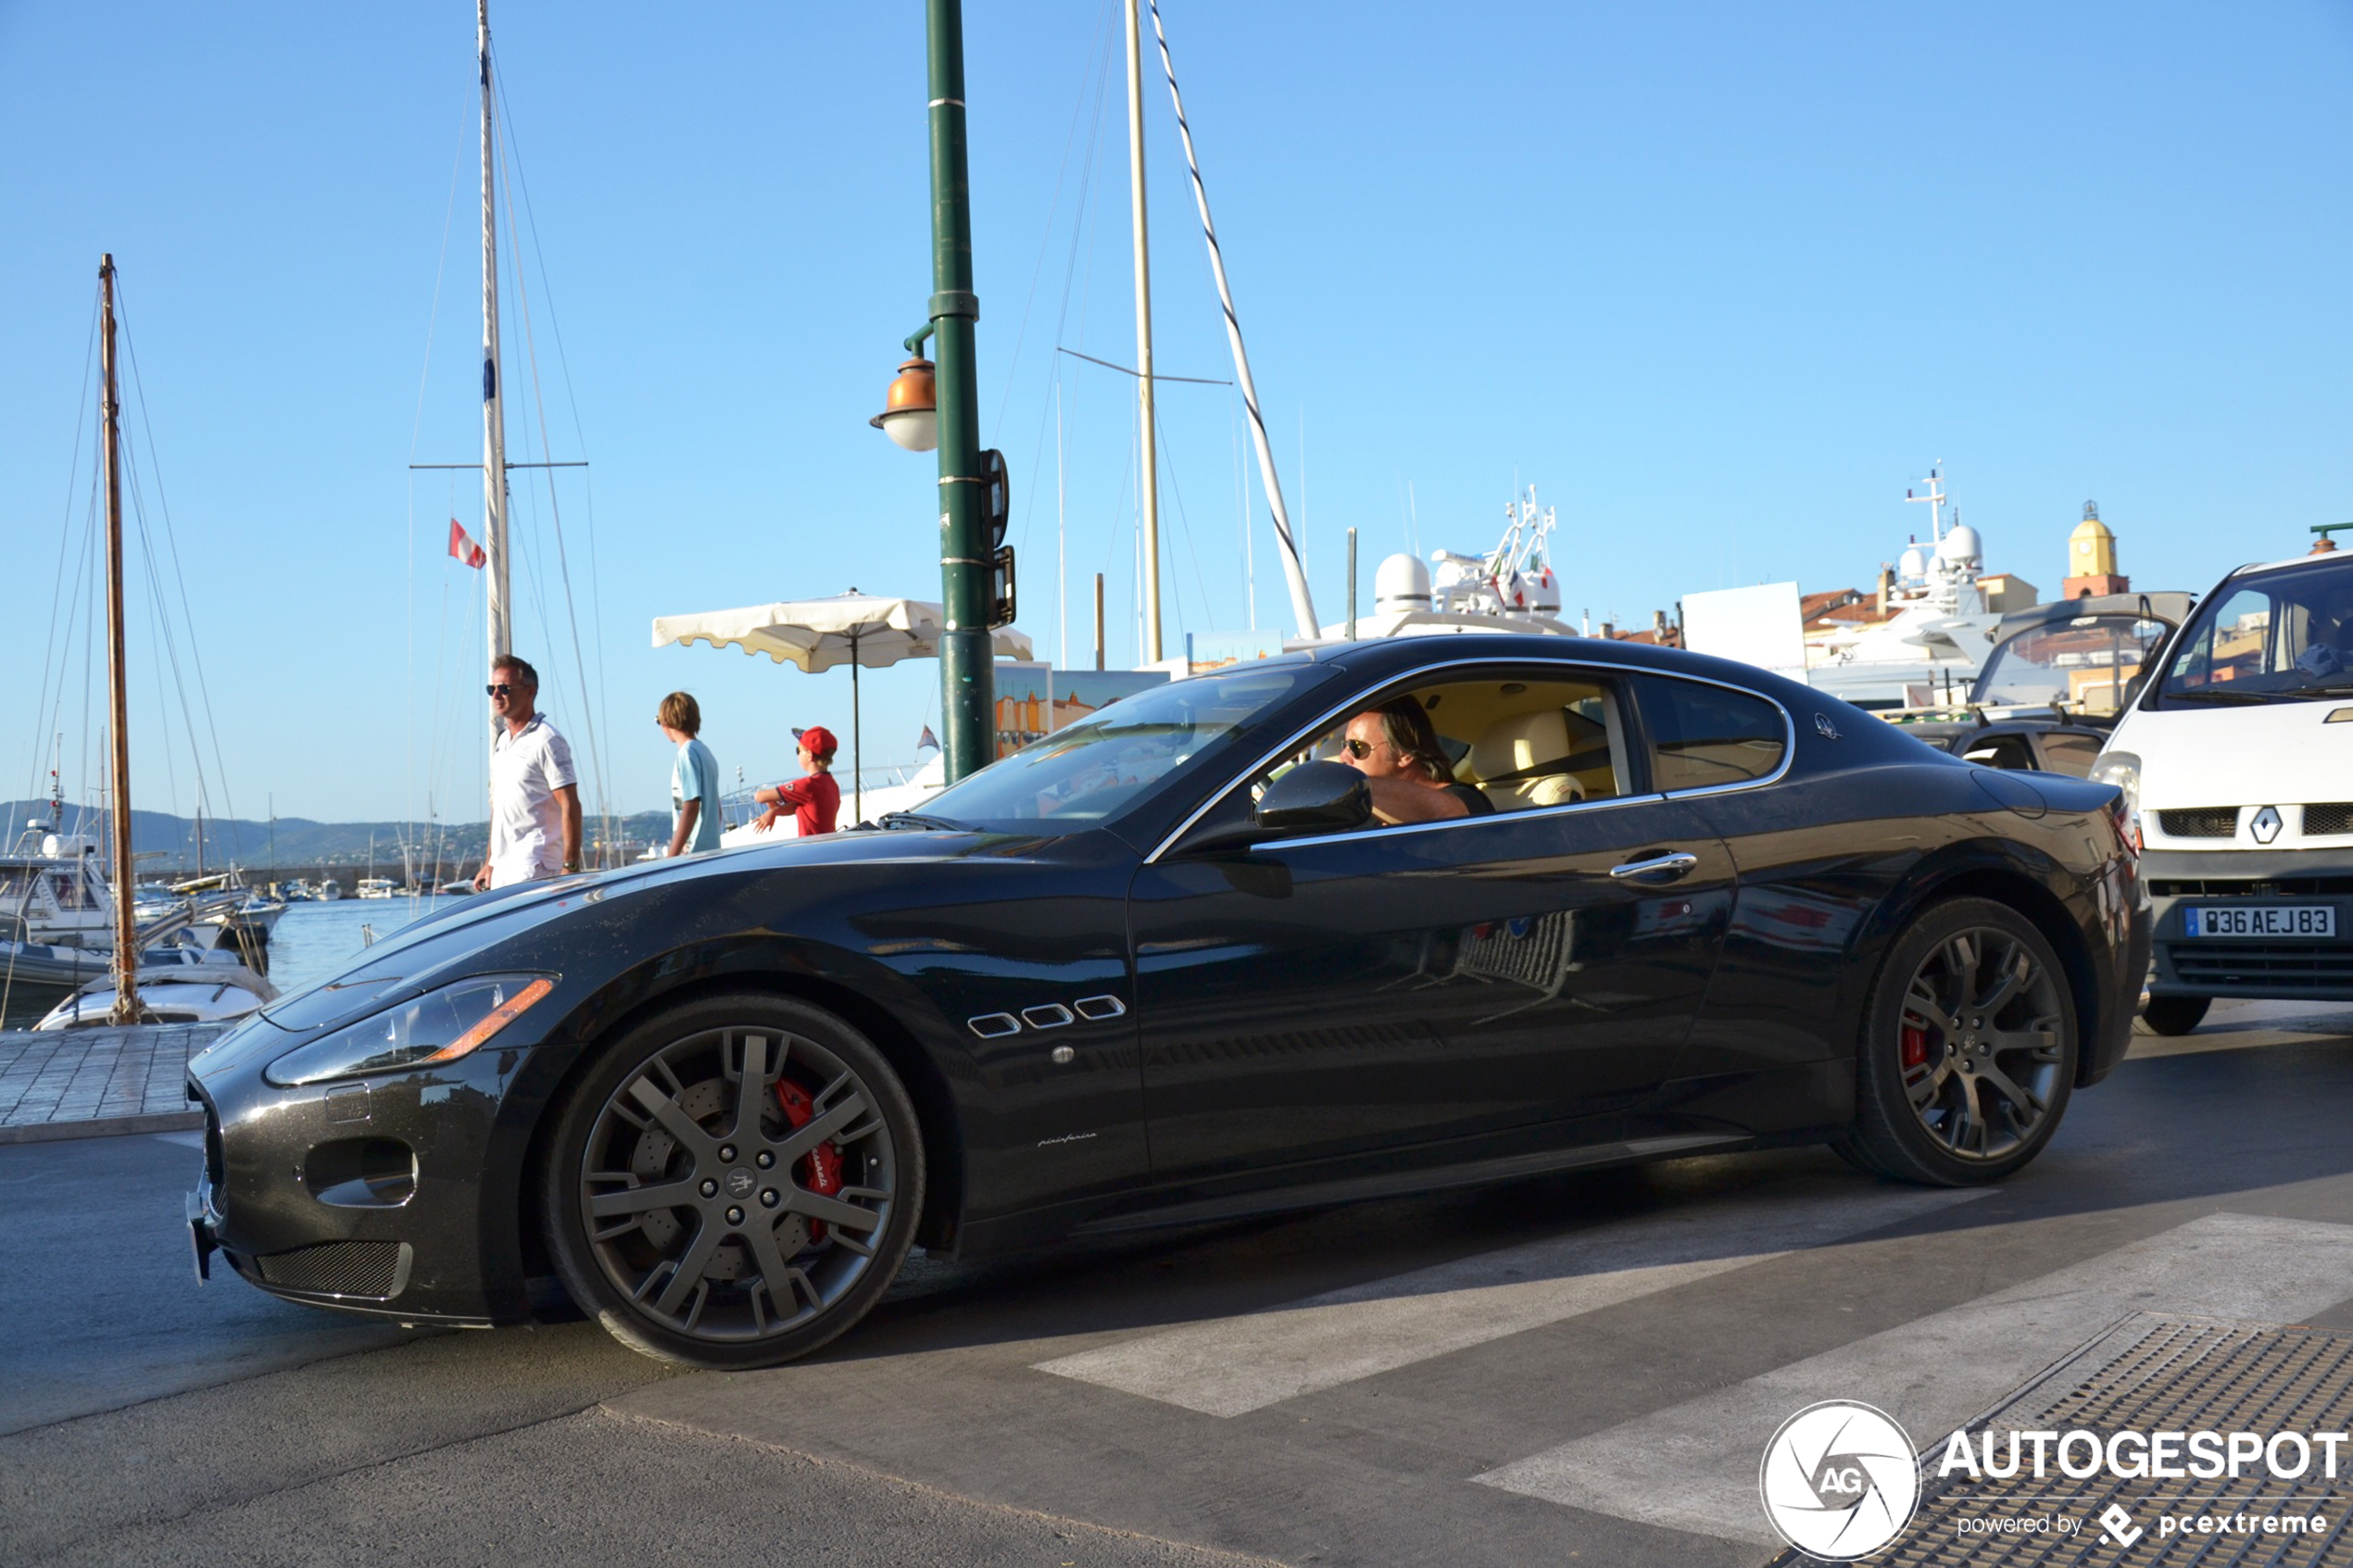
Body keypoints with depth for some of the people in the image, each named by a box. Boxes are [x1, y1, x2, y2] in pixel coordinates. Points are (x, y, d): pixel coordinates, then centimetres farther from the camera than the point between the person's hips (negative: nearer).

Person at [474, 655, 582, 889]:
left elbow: (570, 806, -14)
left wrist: (570, 867, -20)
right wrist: (490, 862, 20)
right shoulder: (502, 740, 17)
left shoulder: (546, 741, -9)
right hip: (503, 869, 8)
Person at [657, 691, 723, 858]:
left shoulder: (687, 754, -12)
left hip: (694, 853, -9)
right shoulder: (705, 752, 15)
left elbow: (691, 807, -19)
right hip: (710, 849, 9)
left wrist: (671, 857, -20)